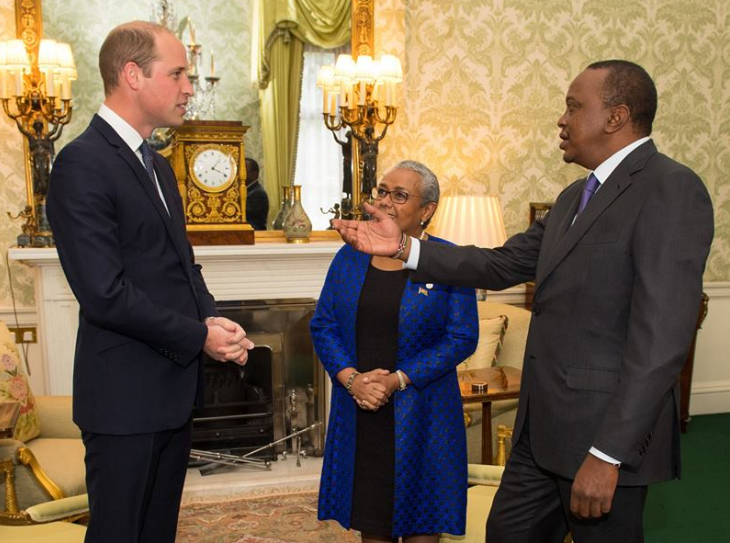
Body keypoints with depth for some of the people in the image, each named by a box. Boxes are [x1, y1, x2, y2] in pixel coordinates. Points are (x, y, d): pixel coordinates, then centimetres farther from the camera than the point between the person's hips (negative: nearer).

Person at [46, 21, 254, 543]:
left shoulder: (158, 166, 14)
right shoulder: (83, 163, -16)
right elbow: (104, 293, -22)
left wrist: (214, 318, -1)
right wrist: (199, 335, -14)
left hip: (173, 389, 9)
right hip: (126, 395, -8)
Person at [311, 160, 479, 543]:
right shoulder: (350, 257, 6)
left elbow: (462, 337, -10)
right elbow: (323, 325, 5)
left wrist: (397, 381, -16)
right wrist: (351, 378, -11)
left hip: (421, 414, -3)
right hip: (357, 411, 3)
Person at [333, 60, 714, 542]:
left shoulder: (670, 189, -16)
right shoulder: (577, 196, 14)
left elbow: (662, 337, -22)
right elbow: (503, 265, 15)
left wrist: (608, 453, -23)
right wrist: (403, 246, 6)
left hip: (604, 432, -9)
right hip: (543, 428, 9)